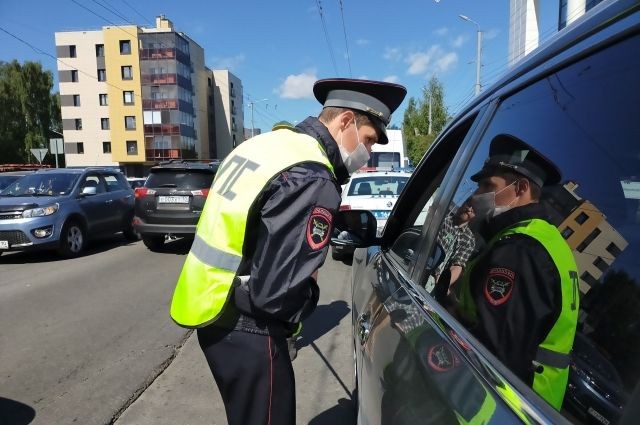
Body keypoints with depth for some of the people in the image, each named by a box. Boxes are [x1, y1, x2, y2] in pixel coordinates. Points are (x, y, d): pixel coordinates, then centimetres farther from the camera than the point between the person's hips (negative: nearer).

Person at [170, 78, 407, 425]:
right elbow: (276, 294, -27)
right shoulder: (312, 181, -24)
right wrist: (311, 289, -6)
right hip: (245, 331, -9)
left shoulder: (267, 143, 5)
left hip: (211, 310, 9)